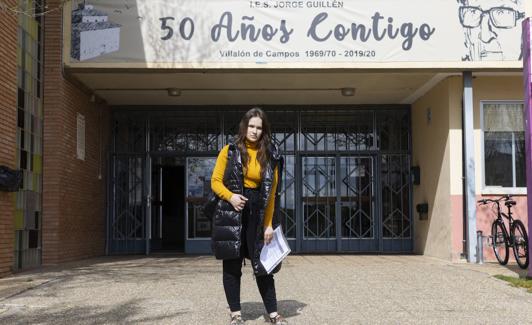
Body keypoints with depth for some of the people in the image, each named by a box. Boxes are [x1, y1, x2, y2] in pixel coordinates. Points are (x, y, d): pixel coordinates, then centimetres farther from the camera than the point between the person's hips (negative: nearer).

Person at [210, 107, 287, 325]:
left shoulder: (269, 156, 3)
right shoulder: (229, 151, 0)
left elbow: (271, 192, 2)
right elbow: (215, 181, 3)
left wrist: (269, 224, -3)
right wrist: (230, 196, -17)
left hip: (257, 215, 1)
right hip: (231, 214, -1)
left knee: (262, 264, 4)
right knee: (232, 265, 5)